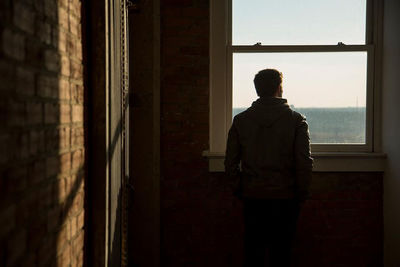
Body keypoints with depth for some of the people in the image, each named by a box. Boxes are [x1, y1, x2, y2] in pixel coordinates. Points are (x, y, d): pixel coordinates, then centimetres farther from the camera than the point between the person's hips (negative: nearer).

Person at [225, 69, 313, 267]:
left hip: (252, 197, 2)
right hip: (285, 198, -2)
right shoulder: (296, 120, -6)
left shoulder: (240, 120, 0)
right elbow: (305, 163, -9)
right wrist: (301, 194, 2)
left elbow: (230, 163, 1)